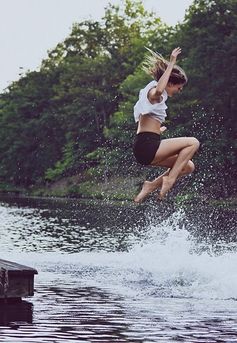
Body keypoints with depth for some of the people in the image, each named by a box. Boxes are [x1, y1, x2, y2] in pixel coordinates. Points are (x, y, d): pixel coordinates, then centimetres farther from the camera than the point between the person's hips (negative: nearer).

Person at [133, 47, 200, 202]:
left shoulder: (155, 94, 23)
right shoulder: (154, 92, -6)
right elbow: (159, 90, -34)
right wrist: (171, 63, -27)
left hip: (145, 148, 10)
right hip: (147, 146, -10)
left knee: (188, 166, 11)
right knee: (193, 142, -9)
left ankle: (152, 186, 6)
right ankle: (170, 179, -12)